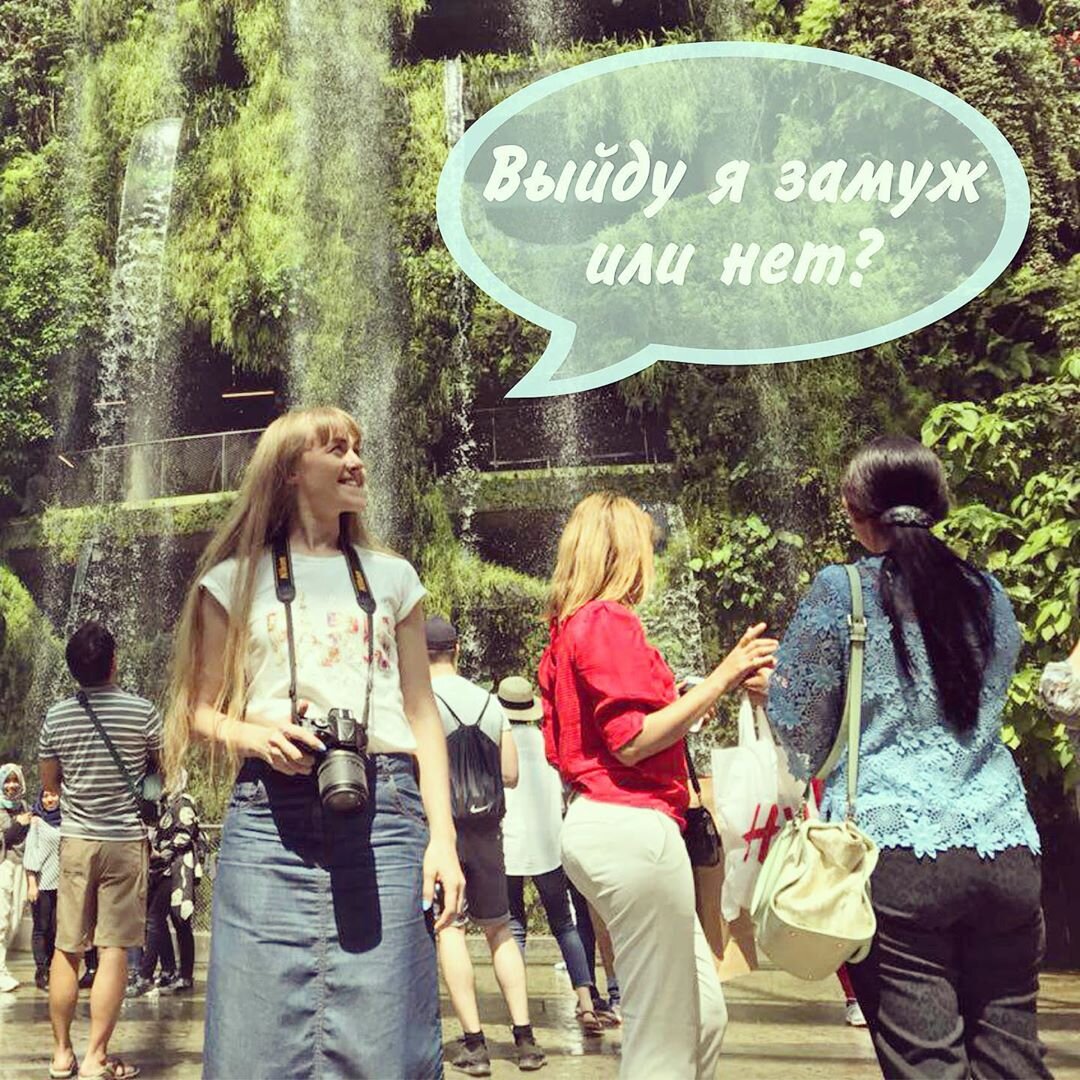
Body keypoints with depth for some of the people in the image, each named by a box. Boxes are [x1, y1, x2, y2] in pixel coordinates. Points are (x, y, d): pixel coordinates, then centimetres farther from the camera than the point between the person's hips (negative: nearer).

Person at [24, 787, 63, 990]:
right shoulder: (37, 821, 2)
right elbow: (30, 852, -3)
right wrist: (31, 883, -10)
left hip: (61, 882, 3)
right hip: (42, 882, -3)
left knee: (56, 928, 1)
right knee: (41, 928, -2)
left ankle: (51, 969, 8)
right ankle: (40, 972, 1)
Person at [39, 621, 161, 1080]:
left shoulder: (56, 717, -1)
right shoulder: (142, 712, -9)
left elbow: (50, 783, 11)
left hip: (75, 840, 3)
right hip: (125, 840, -3)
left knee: (66, 950, 11)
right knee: (113, 951, 0)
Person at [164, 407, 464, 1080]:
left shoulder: (392, 578, 17)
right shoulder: (236, 579, 12)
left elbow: (422, 714, 14)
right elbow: (200, 709, 11)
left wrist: (443, 837, 4)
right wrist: (250, 734, -11)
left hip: (384, 811, 1)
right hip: (272, 814, -1)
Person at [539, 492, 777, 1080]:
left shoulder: (567, 631, 19)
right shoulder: (611, 621, -9)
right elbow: (631, 741, -17)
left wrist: (684, 702, 22)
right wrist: (720, 679, -15)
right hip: (633, 826, -10)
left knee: (704, 1013, 14)